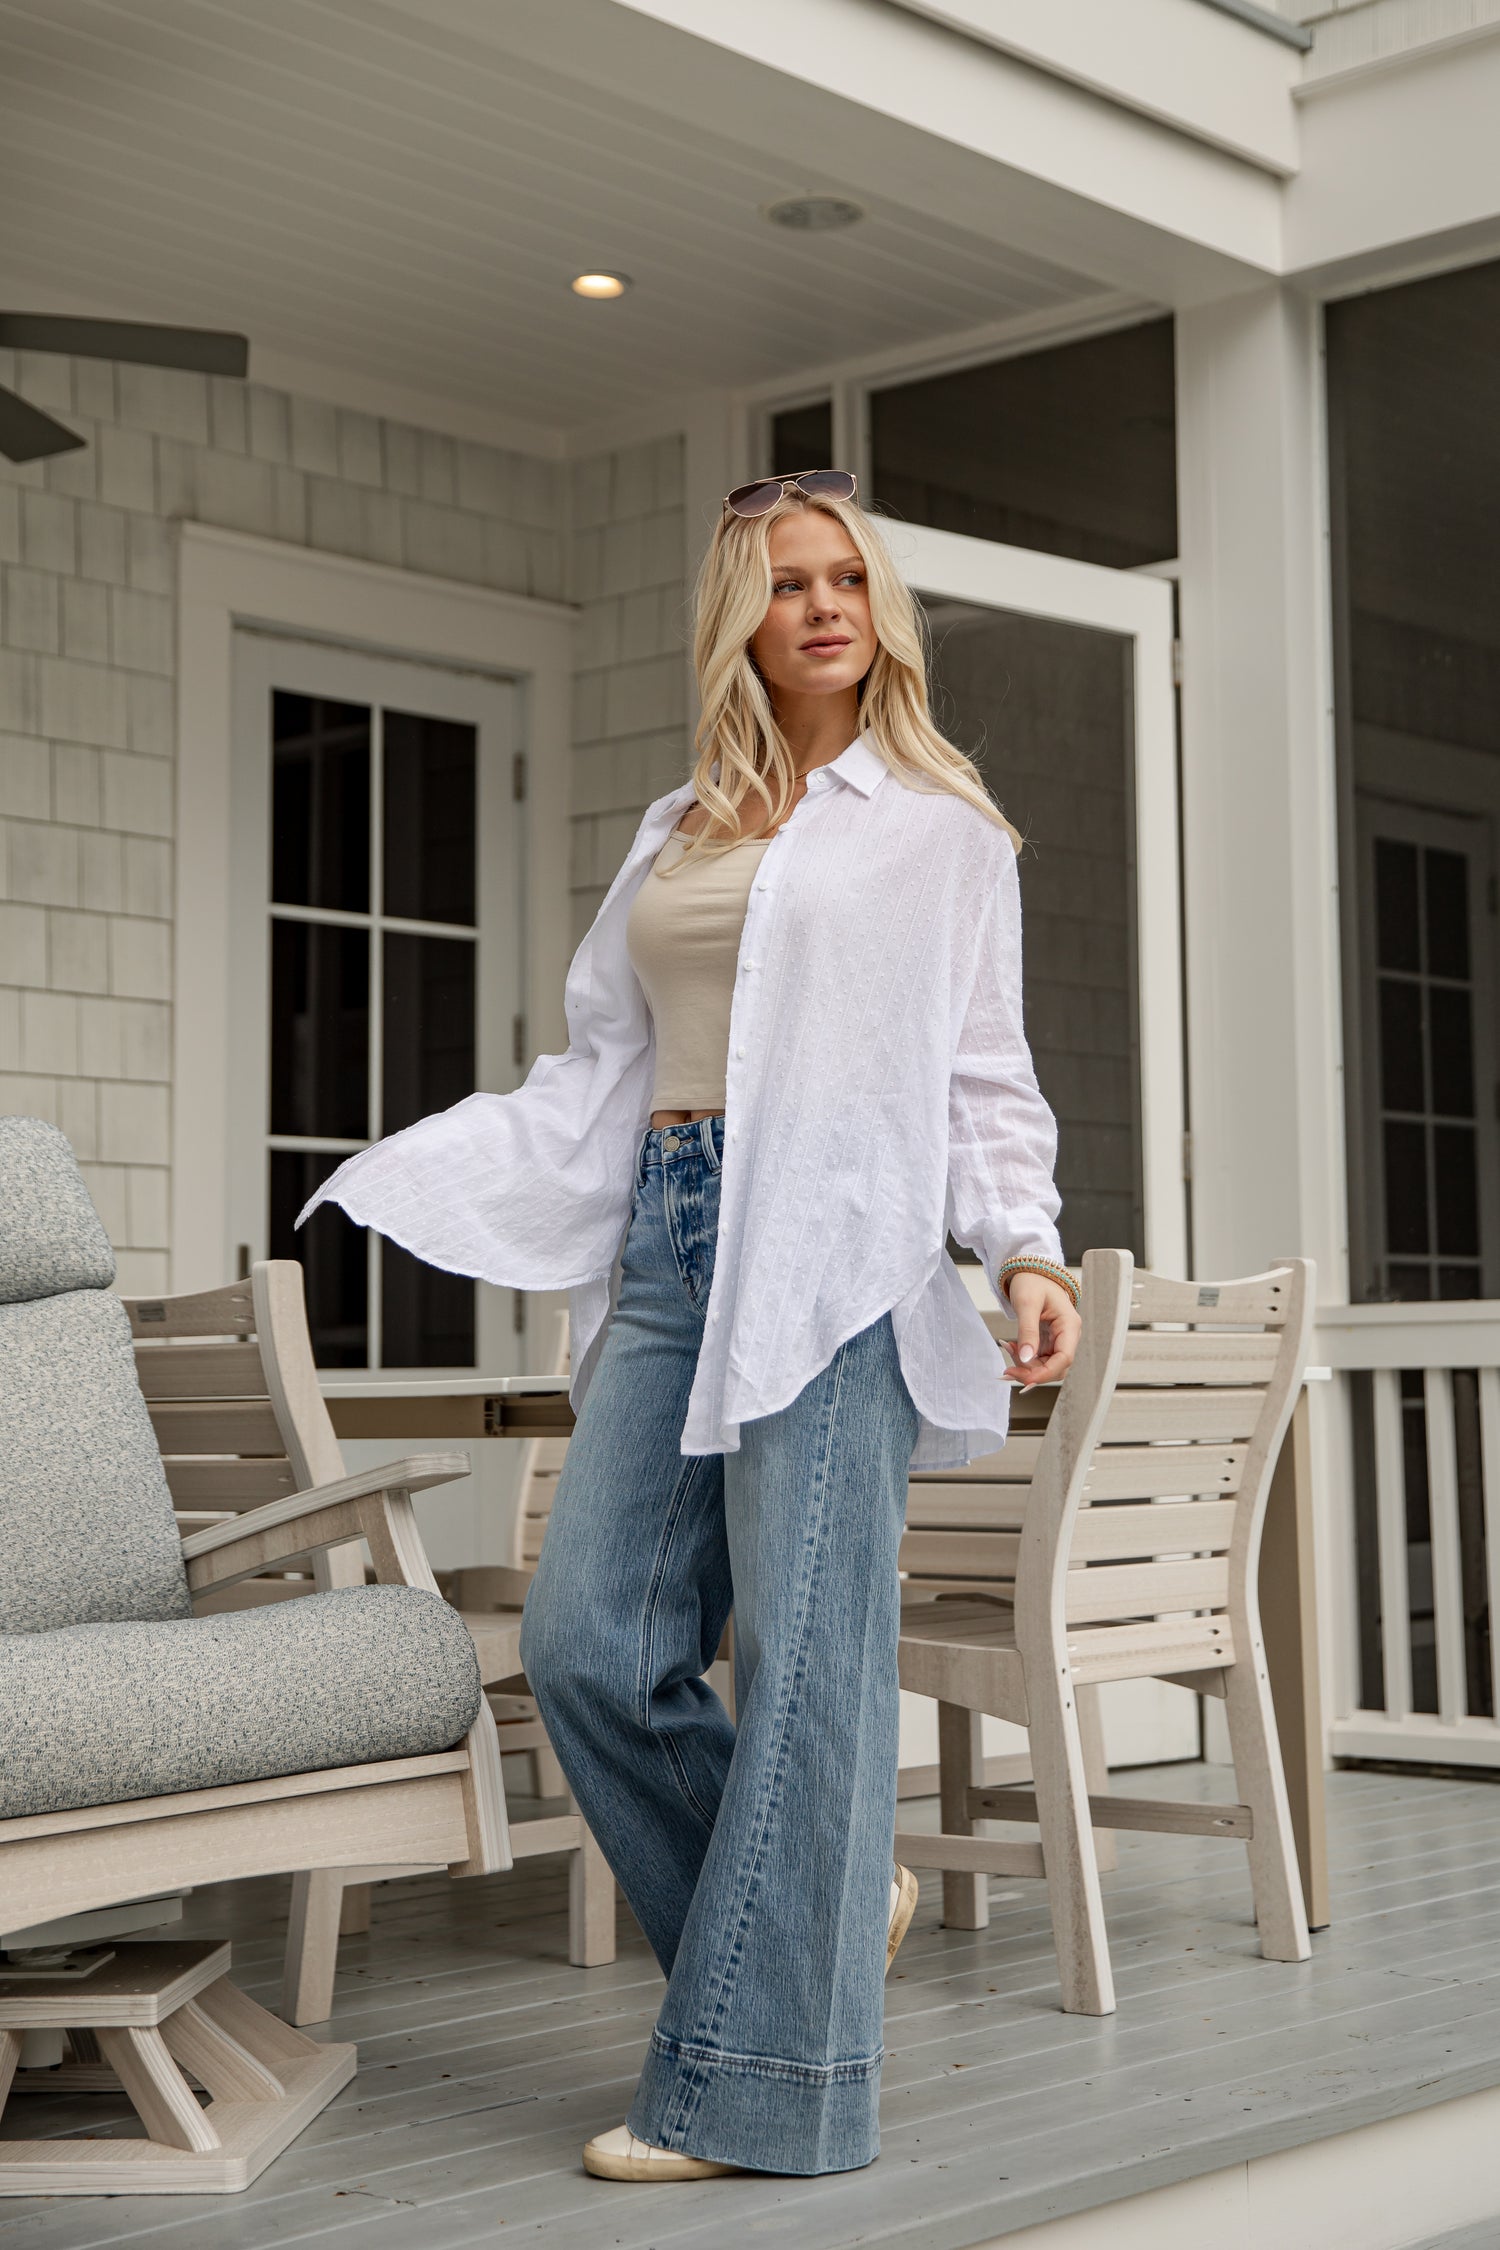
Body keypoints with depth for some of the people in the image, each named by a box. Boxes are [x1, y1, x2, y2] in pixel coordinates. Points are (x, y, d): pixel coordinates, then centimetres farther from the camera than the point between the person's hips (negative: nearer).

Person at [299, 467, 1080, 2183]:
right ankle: (837, 1899, 16)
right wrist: (396, 1182, 15)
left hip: (835, 1250, -5)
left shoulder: (939, 824, 9)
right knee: (588, 1643, -3)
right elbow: (599, 1071, 21)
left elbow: (983, 1075, 5)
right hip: (669, 1246, 6)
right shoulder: (676, 833, 22)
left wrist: (1025, 1249, -12)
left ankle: (758, 2085, 1)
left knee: (801, 1655, -7)